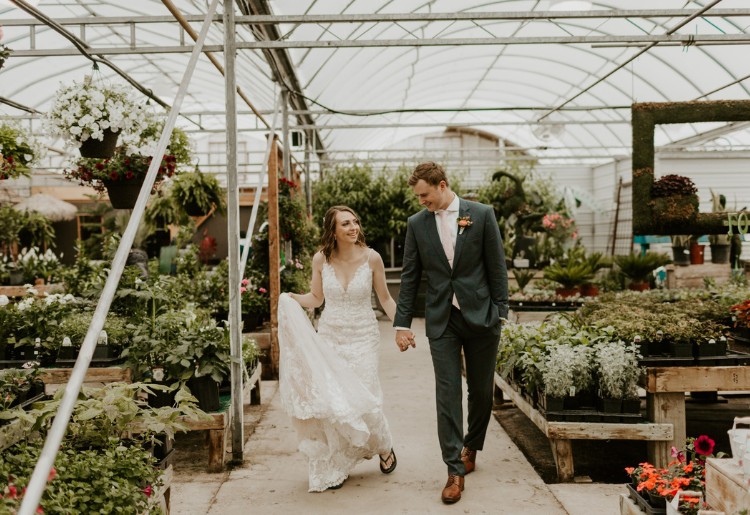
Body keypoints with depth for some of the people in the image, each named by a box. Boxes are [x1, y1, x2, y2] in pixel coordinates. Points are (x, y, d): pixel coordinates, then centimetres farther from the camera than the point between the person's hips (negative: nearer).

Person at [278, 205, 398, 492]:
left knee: (362, 400, -6)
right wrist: (290, 299, -10)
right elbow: (316, 298, 7)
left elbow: (385, 298, 2)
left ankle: (384, 447, 27)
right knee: (329, 400, -1)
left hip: (362, 339, -2)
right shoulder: (321, 259, -4)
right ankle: (335, 467, 18)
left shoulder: (371, 258, -9)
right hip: (329, 337, 2)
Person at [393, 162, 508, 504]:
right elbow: (409, 277, 5)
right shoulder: (417, 223, 4)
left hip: (480, 316, 0)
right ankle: (455, 470, 1)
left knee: (481, 391, 11)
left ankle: (471, 446, 35)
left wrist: (500, 312, -4)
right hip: (442, 321, 1)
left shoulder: (482, 215, -2)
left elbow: (496, 267, 0)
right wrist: (402, 324, 1)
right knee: (447, 395, -4)